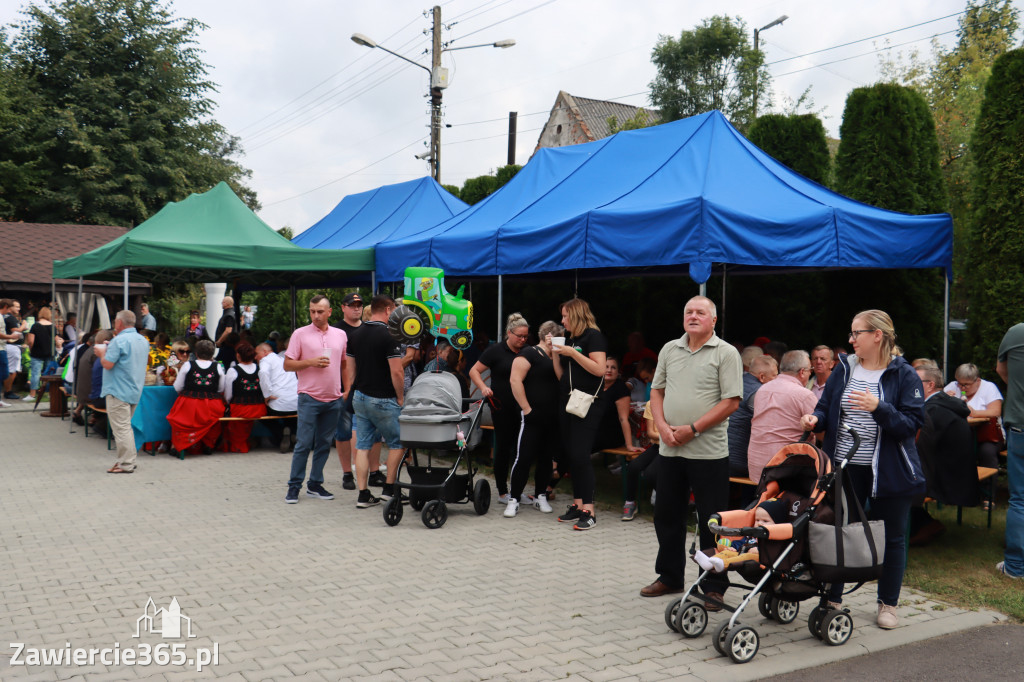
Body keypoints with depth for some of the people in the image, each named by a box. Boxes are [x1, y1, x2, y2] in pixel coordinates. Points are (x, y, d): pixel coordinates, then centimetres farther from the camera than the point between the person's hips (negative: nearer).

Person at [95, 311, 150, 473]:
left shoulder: (119, 341, -16)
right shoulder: (143, 341, 11)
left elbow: (108, 364, -20)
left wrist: (102, 353, 2)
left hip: (118, 391, -9)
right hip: (135, 391, 9)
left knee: (121, 428, -5)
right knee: (126, 426, 19)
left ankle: (126, 464, -3)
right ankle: (129, 460, 23)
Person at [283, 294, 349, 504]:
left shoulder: (340, 335, 10)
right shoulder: (300, 334, -1)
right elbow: (287, 365, -2)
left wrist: (348, 390, 10)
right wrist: (311, 362, -15)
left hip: (334, 399, 4)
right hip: (309, 398, -4)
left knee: (324, 444, 9)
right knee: (304, 443, -3)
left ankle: (315, 484, 18)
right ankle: (294, 486, 6)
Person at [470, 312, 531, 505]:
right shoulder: (496, 351, -3)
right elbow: (474, 371, -2)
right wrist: (483, 388, -17)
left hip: (523, 408, 4)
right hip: (502, 408, -4)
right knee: (503, 447, 2)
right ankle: (502, 493, 11)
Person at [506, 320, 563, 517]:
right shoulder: (530, 354, -7)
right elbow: (515, 380, -16)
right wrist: (527, 409, -17)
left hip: (553, 419, 7)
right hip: (533, 418, -7)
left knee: (547, 458, 12)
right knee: (524, 458, -6)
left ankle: (540, 497, 23)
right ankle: (513, 500, 2)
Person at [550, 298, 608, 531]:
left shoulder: (593, 336, -6)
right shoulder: (569, 340, 17)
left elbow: (599, 369, -18)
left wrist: (572, 353, -17)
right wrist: (555, 354, 4)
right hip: (568, 402, 8)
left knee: (580, 455, -13)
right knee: (571, 455, 8)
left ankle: (588, 511, -10)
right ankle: (577, 505, 14)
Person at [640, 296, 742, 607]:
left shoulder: (726, 353, -5)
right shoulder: (669, 350, 12)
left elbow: (731, 401, -11)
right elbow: (657, 391, 13)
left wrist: (693, 429, -15)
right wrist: (663, 426, -4)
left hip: (709, 452, -5)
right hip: (670, 450, 5)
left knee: (711, 522, 2)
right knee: (666, 515, 14)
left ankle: (714, 587, 13)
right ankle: (670, 577, 29)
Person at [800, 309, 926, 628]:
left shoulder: (904, 375, -7)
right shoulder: (844, 369, 6)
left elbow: (912, 424, -13)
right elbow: (826, 408, 13)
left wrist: (879, 408, -28)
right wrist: (816, 419, -9)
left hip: (889, 471, -3)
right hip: (844, 467, 4)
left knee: (891, 538, 10)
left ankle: (888, 604, 26)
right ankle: (832, 599, 24)